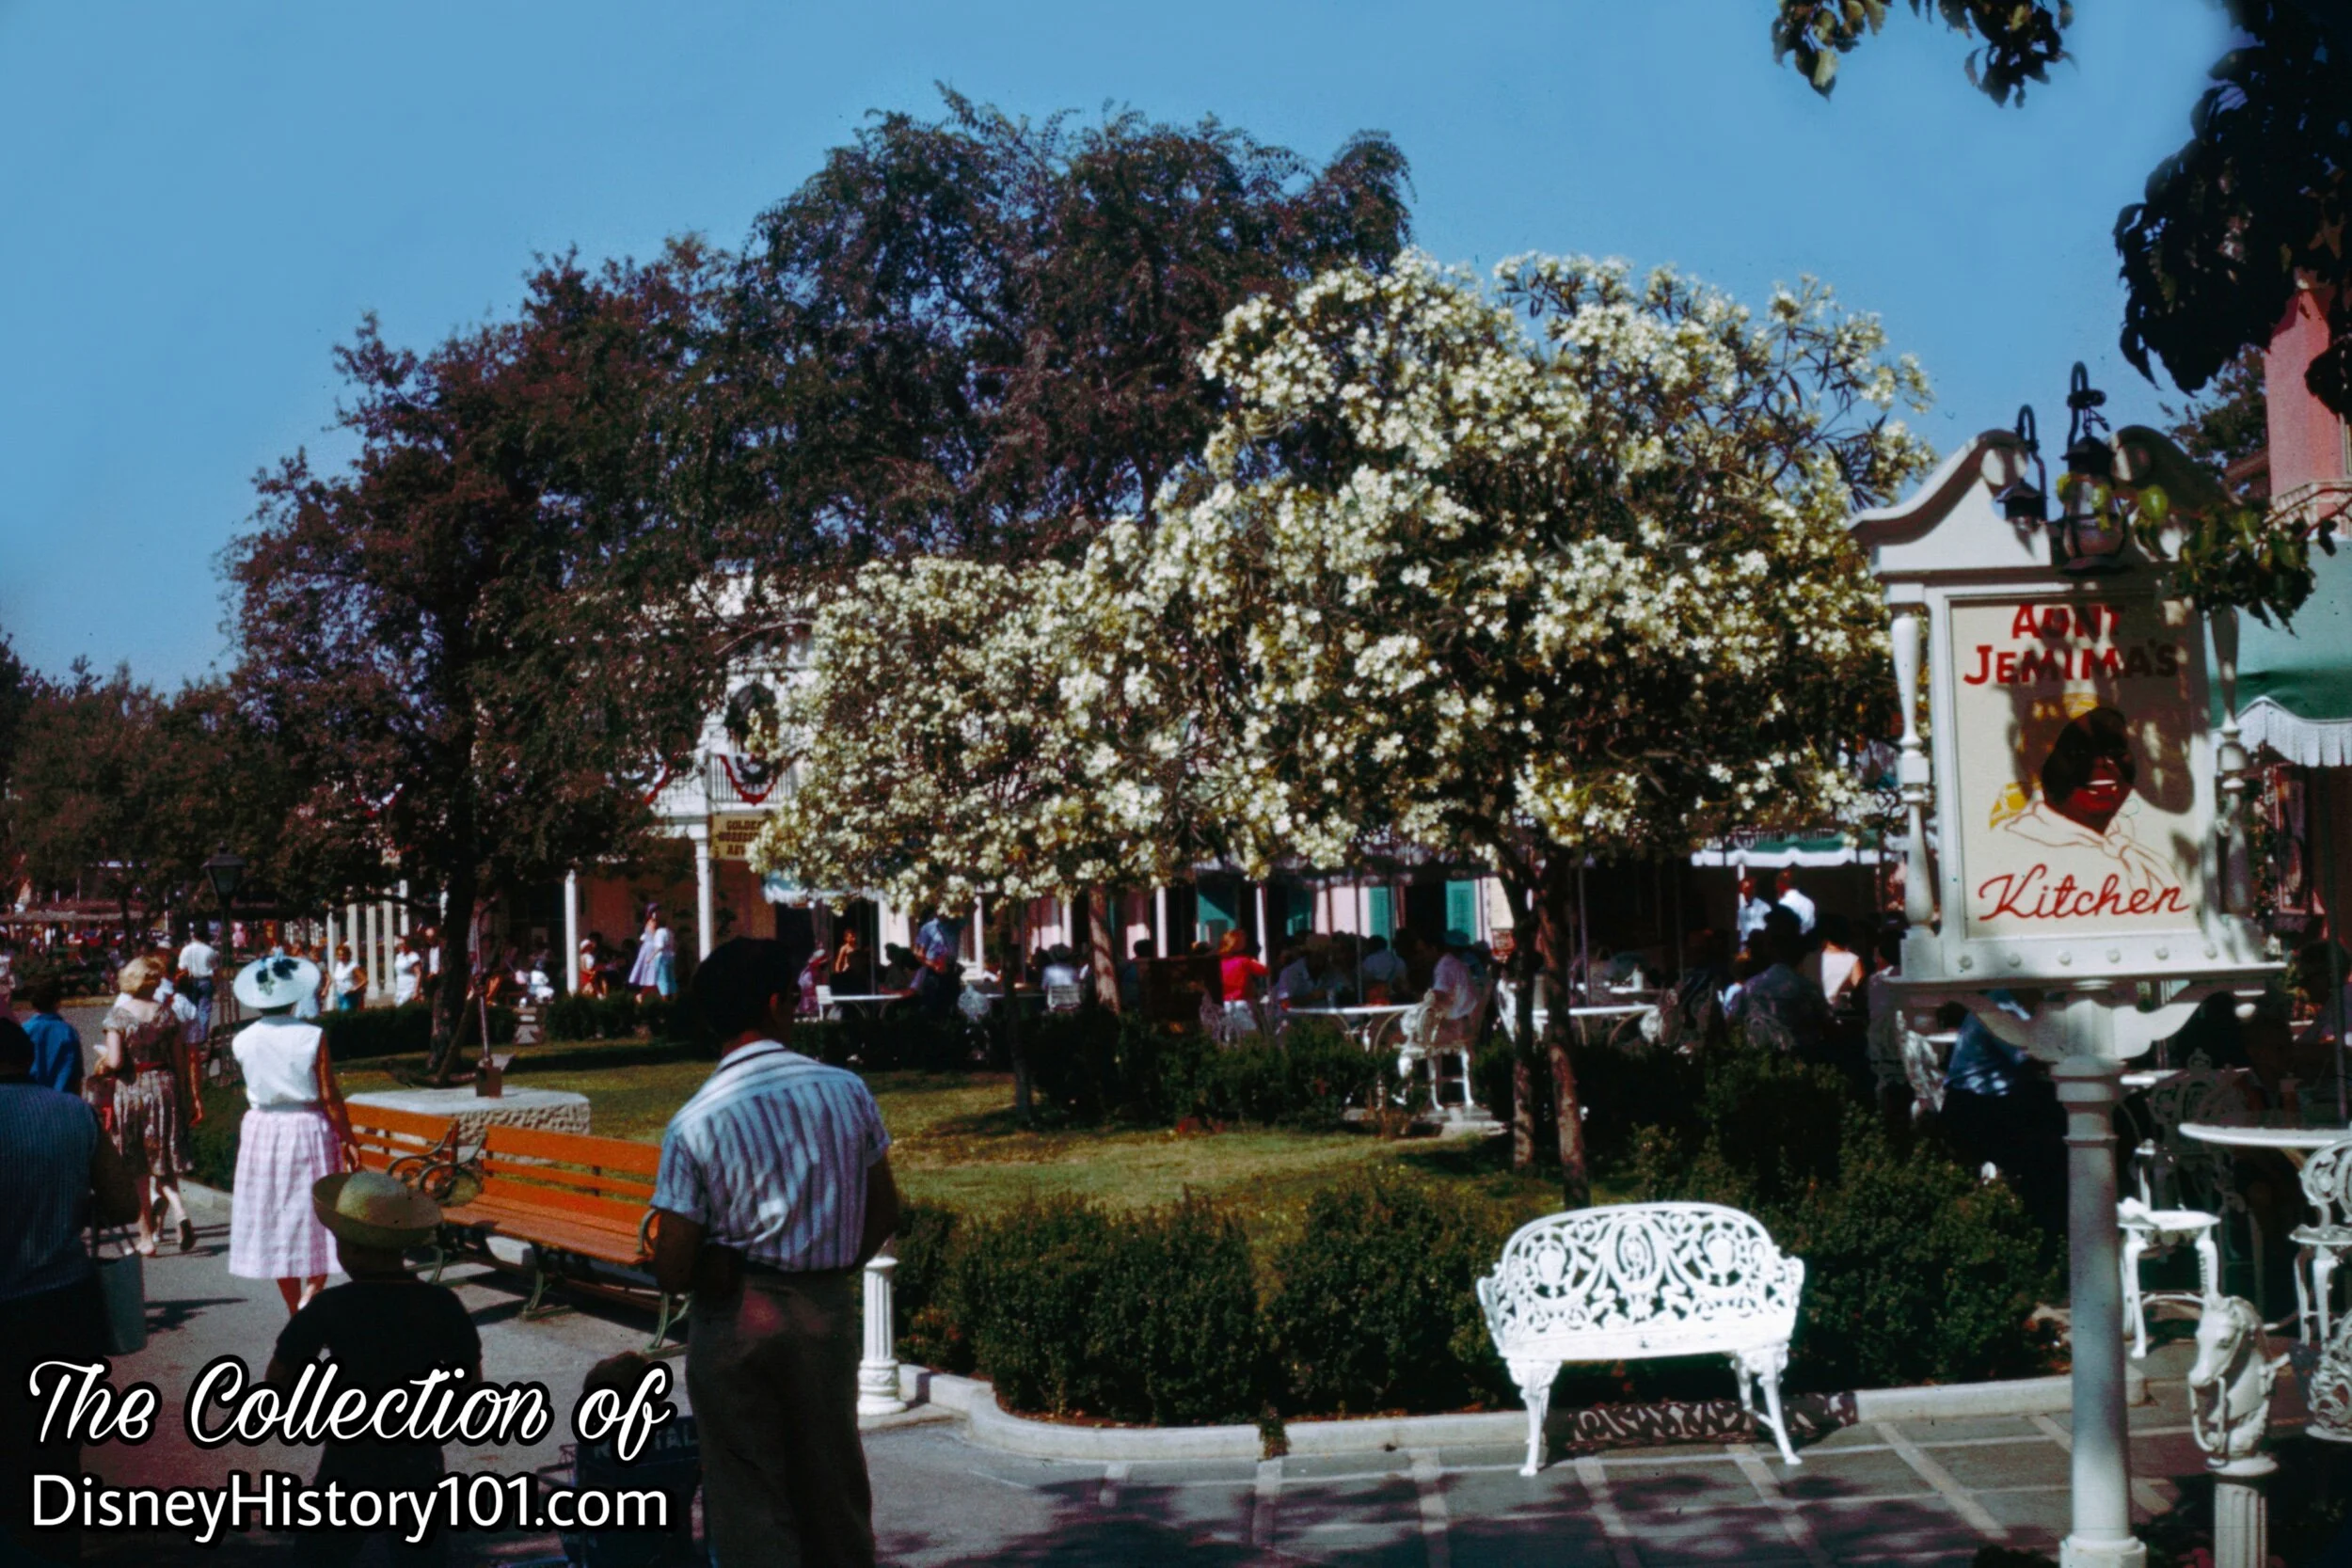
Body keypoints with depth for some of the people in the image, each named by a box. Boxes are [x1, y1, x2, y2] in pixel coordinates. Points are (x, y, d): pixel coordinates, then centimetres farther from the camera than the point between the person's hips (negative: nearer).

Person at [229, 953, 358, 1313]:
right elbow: (329, 1095, -10)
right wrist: (348, 1139, -2)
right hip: (309, 1130, -3)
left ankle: (296, 1311, 18)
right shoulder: (312, 1037, -13)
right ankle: (311, 1294, -9)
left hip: (262, 1131, 3)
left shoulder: (243, 1041, -5)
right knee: (317, 1216, 9)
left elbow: (251, 1087, 10)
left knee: (276, 1220, 12)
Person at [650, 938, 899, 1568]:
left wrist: (716, 1272, 9)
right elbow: (883, 1215, 4)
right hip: (830, 1310, 3)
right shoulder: (846, 1091, -5)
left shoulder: (694, 1123, -12)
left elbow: (671, 1271, -11)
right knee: (834, 1488, 17)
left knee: (747, 1496, 8)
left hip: (734, 1320, -3)